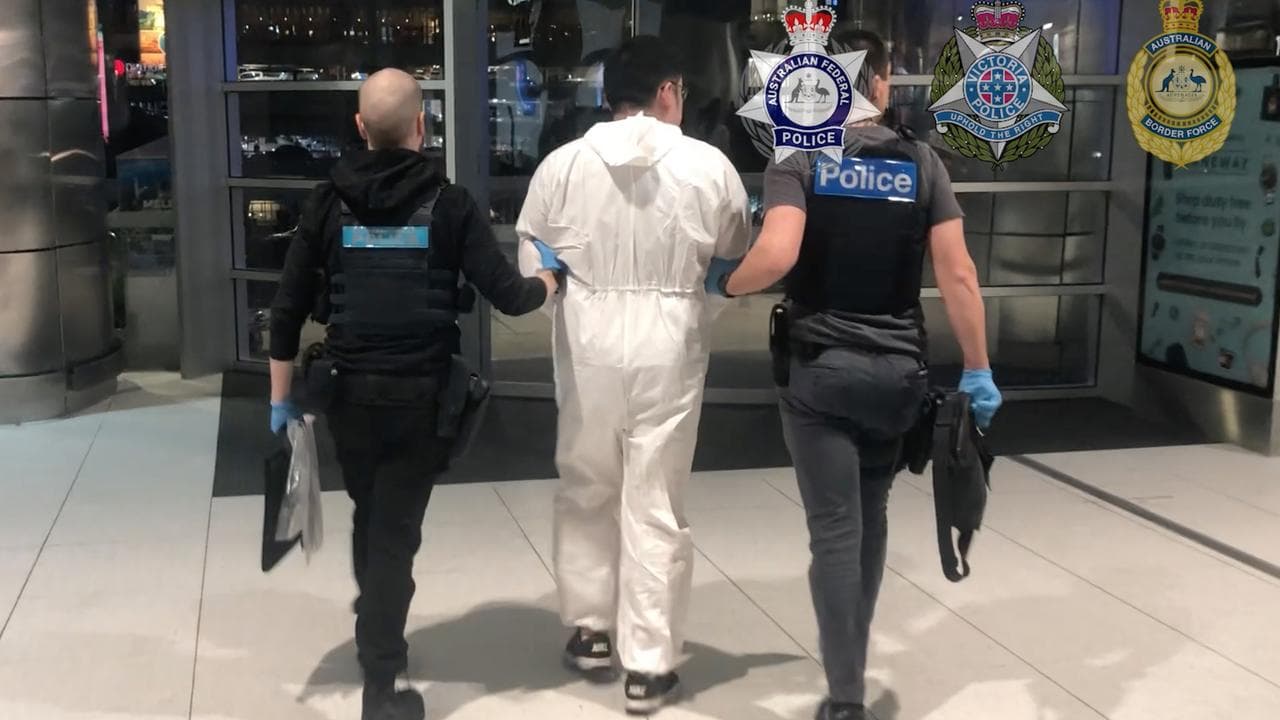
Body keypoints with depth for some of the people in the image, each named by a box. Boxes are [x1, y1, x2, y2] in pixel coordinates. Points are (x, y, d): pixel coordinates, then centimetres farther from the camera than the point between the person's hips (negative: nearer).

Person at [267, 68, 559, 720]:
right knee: (396, 532, 5)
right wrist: (547, 281, 14)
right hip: (419, 394, -3)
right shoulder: (447, 203, -6)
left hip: (350, 391, 3)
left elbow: (288, 309, 1)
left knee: (369, 520, 23)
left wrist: (281, 398, 10)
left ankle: (374, 637, 44)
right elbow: (508, 296, -8)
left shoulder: (329, 202, 1)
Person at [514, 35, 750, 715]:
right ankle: (648, 664, 14)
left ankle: (589, 629, 32)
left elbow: (532, 266, 2)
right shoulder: (710, 166, -4)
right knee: (655, 505, 7)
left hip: (588, 345, 1)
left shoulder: (563, 163, -3)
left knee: (587, 490, 20)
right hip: (668, 348, -1)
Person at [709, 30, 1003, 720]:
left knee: (835, 529, 3)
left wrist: (726, 284, -1)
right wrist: (977, 369, 3)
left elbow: (776, 255, -21)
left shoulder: (799, 158, -5)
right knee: (871, 514, 20)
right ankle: (851, 657, 34)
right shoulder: (922, 162, 2)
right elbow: (956, 273, -3)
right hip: (898, 369, 3)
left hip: (819, 368, -3)